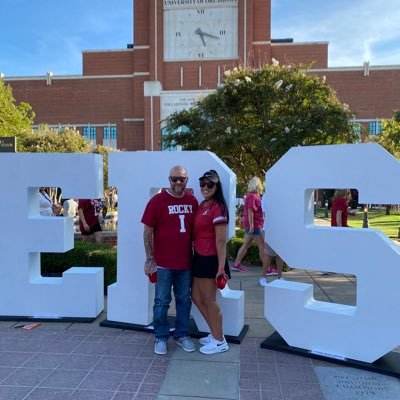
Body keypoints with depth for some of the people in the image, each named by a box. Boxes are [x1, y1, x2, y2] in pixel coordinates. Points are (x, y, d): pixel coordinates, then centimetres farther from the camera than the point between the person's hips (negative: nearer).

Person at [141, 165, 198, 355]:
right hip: (163, 263, -4)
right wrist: (149, 259, -8)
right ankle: (161, 338, 24)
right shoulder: (157, 201, -9)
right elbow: (147, 231, -6)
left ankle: (182, 335, 32)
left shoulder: (192, 201, 2)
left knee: (184, 300, 15)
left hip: (185, 261, 4)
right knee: (162, 302, 8)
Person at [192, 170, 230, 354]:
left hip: (210, 259, -9)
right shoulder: (202, 205, 10)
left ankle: (219, 341, 23)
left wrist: (221, 267, -19)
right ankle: (215, 334, 33)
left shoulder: (217, 207, -16)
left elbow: (221, 241, -18)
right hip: (199, 257, 9)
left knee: (209, 300, 4)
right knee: (196, 297, 16)